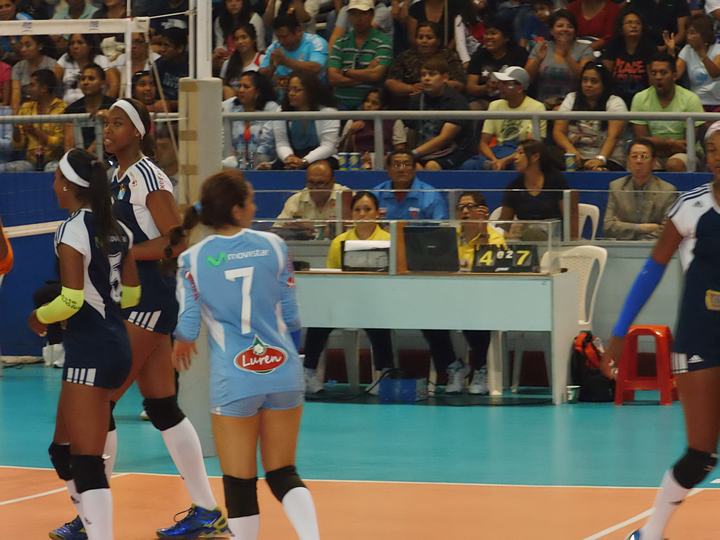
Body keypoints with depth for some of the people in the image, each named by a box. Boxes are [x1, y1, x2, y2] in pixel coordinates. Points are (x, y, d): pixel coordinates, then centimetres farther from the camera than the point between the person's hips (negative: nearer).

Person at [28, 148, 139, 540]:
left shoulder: (72, 231, -14)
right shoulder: (116, 229, 9)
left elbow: (71, 300, -19)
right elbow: (130, 293, 13)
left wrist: (40, 317, -2)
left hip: (88, 351, -9)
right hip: (115, 343, 9)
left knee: (86, 463, -9)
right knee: (63, 450, 21)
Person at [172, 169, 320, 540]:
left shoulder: (192, 259, -4)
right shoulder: (272, 246, 0)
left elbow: (188, 325, -3)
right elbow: (291, 316, 5)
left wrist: (182, 343, 21)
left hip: (234, 380, -2)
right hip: (282, 371, 2)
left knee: (239, 485, 7)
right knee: (283, 474, 12)